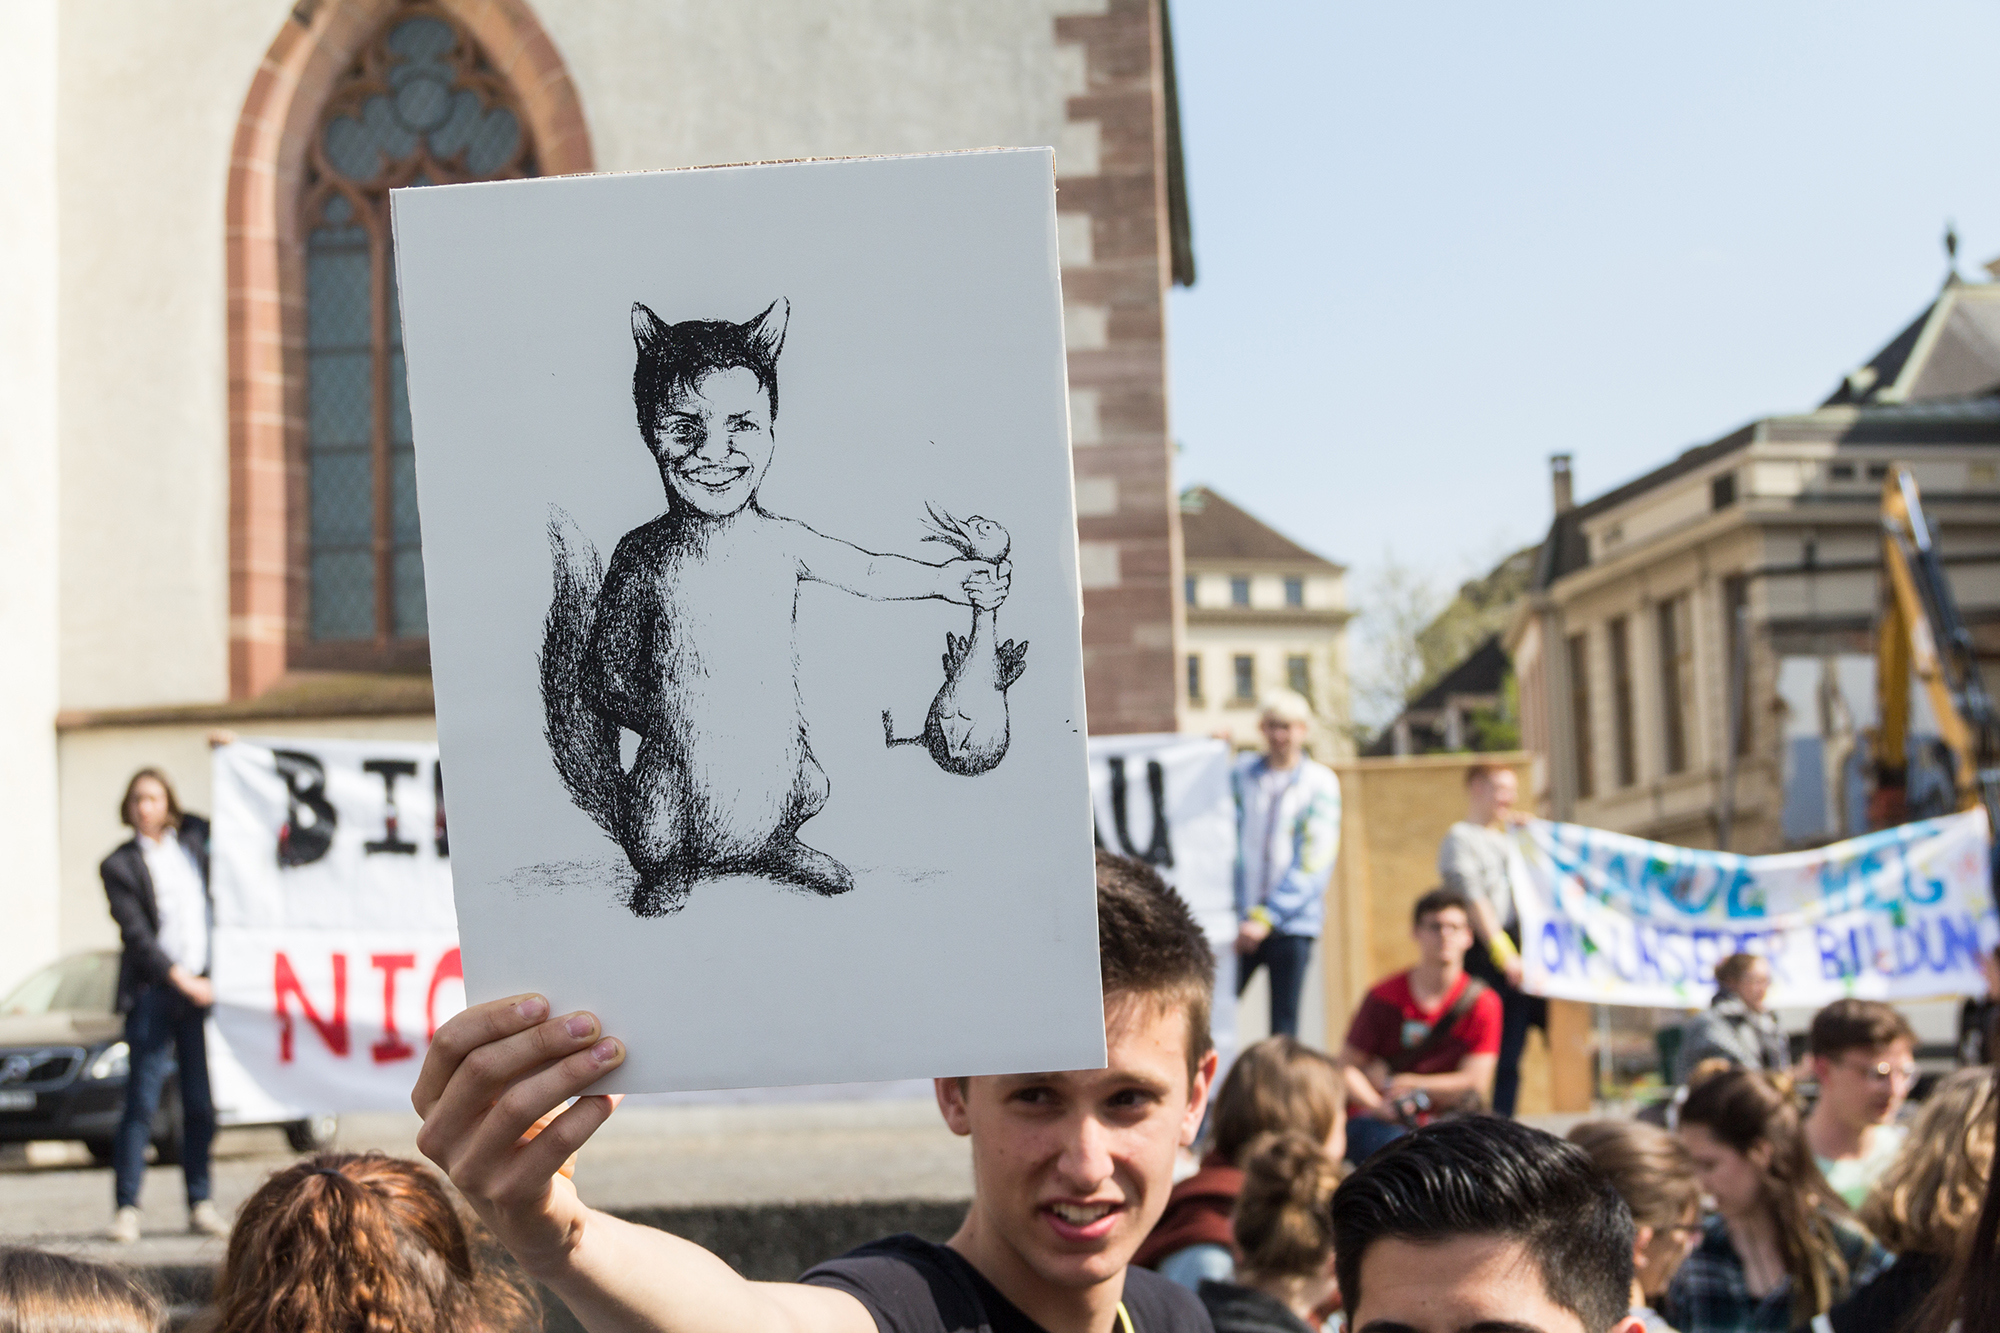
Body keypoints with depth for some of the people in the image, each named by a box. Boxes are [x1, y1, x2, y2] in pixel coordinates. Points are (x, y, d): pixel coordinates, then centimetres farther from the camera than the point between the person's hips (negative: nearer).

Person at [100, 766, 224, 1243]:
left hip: (203, 986, 3)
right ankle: (127, 1208, -2)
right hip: (152, 991, -3)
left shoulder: (193, 839, 13)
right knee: (141, 1101, -6)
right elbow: (136, 934, -6)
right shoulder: (120, 865, 2)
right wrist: (179, 978, -13)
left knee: (201, 1104, 5)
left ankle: (200, 1204, 11)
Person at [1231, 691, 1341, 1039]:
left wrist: (1266, 918, -11)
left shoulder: (1320, 782, 1)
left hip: (1293, 922, -2)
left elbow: (1313, 863, -6)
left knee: (1284, 1023, -1)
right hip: (1239, 919, 2)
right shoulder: (1241, 775, 10)